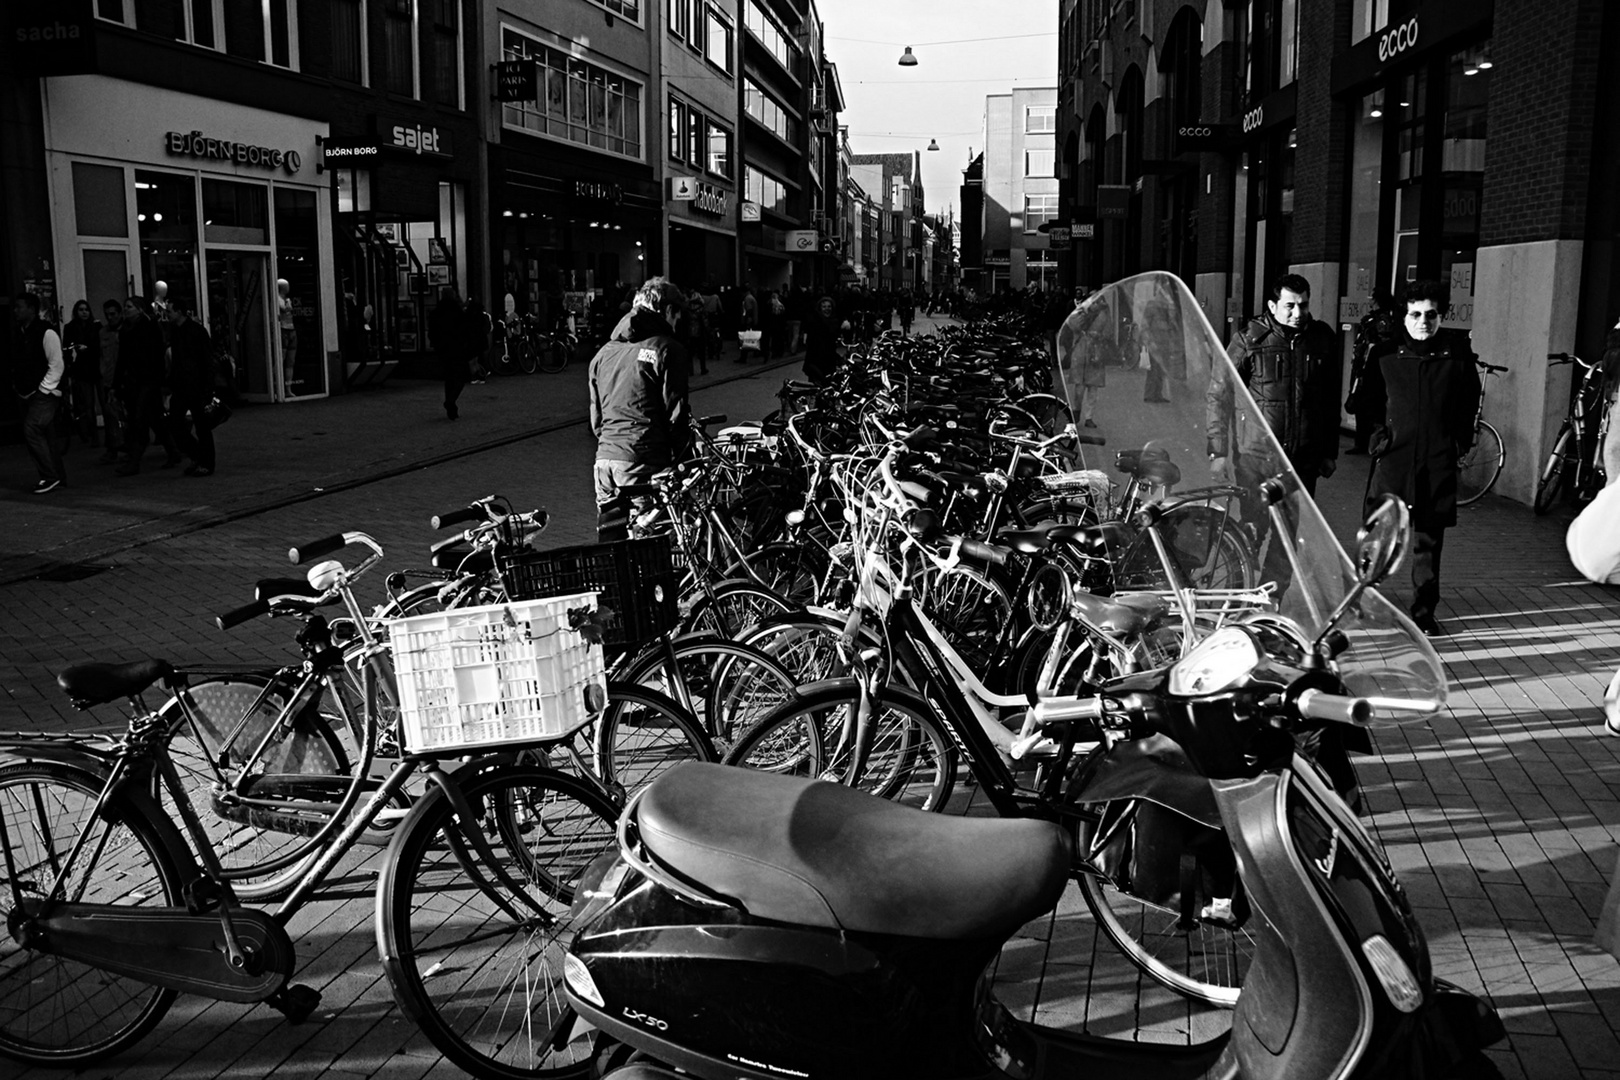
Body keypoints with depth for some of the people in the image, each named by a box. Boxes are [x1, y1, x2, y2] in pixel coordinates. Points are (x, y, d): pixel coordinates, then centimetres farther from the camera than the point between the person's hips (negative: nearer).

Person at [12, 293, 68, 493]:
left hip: (45, 393, -8)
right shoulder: (21, 333, 12)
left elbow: (57, 366, -14)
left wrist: (42, 390, -15)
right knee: (46, 435, 10)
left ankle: (50, 476, -9)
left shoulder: (46, 333, -11)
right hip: (29, 393, 8)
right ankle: (58, 475, 18)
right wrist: (16, 383, 9)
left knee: (32, 429, -16)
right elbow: (19, 364, 22)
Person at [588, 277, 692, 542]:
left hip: (605, 459, 7)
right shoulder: (666, 349, -4)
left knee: (610, 539, 11)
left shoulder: (604, 352, 18)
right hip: (644, 461, -7)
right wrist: (683, 463, 1)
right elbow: (676, 413, -8)